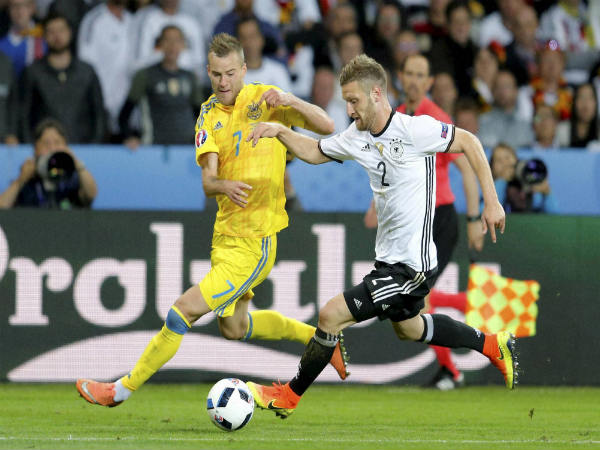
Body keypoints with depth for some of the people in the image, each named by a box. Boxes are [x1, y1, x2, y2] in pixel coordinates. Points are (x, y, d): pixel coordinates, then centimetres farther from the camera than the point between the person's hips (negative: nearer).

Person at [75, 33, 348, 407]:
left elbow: (327, 127, -11)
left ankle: (122, 390, -2)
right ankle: (318, 336, 37)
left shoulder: (264, 100, -7)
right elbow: (207, 179, -8)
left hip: (254, 240, -7)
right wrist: (223, 186, -33)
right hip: (226, 232, 7)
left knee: (185, 309, -12)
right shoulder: (210, 115, 5)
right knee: (233, 327, 21)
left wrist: (291, 101, -29)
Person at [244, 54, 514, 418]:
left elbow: (468, 142, -11)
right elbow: (314, 151, 17)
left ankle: (289, 396, 6)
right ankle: (492, 344, 45)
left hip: (412, 263, -9)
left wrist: (491, 202, -13)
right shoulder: (357, 136, 3)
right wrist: (279, 131, -1)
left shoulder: (414, 129, -20)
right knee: (407, 327, 30)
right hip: (389, 257, 9)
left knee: (332, 315, -11)